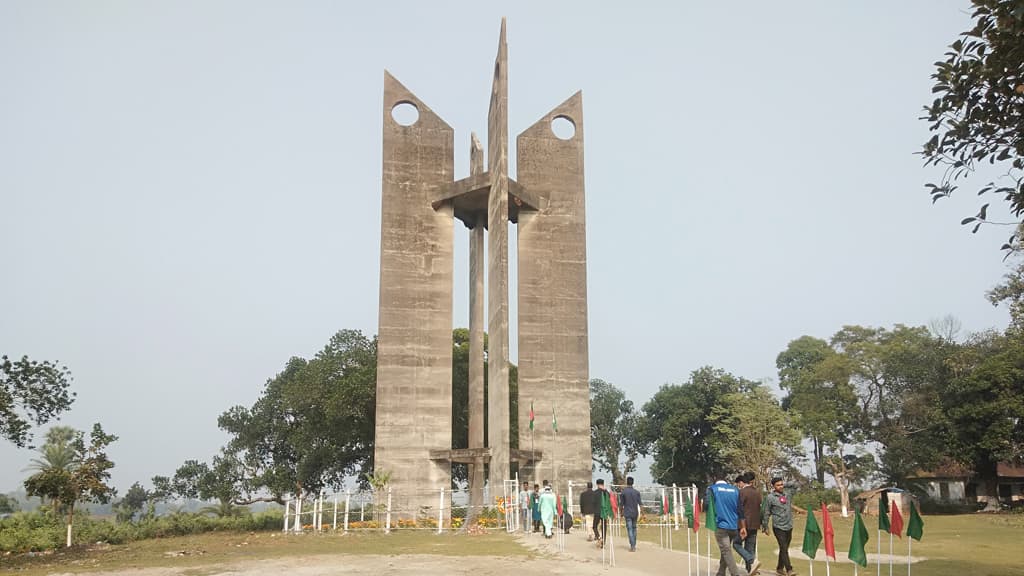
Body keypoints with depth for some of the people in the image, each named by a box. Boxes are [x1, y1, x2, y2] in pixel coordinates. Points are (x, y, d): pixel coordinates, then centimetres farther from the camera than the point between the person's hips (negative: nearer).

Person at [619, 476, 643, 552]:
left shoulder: (623, 492, -5)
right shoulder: (637, 492, 3)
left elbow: (621, 504, -1)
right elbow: (639, 504, 0)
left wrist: (621, 513, 12)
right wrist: (639, 513, 3)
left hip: (627, 513, -3)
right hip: (635, 513, 3)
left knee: (629, 529, -5)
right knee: (634, 528, 14)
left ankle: (632, 546, -12)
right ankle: (634, 545, 18)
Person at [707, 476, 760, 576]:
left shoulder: (712, 489, 2)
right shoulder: (735, 490, 13)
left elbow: (707, 504, -9)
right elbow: (740, 509, 9)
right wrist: (743, 527, 10)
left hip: (721, 526, -5)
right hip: (734, 526, 5)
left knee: (726, 552, -6)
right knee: (725, 551, 18)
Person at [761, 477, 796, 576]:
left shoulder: (786, 494, 7)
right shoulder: (770, 497, -8)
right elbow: (766, 513, -3)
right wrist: (765, 527, 0)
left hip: (789, 526, 6)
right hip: (778, 527, -6)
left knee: (784, 549, 13)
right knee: (784, 549, -11)